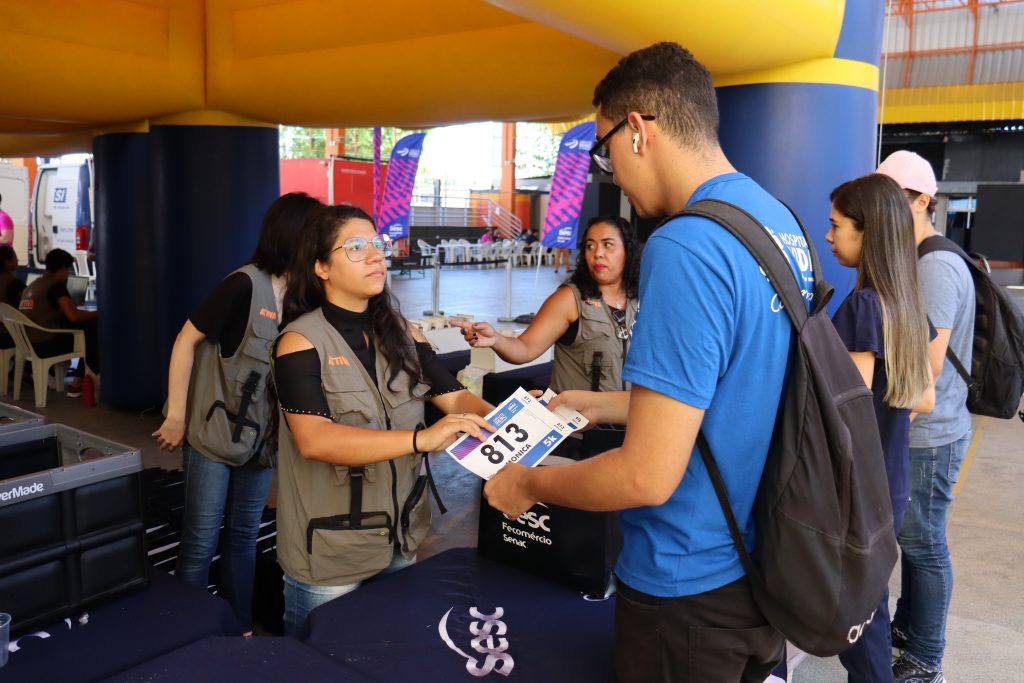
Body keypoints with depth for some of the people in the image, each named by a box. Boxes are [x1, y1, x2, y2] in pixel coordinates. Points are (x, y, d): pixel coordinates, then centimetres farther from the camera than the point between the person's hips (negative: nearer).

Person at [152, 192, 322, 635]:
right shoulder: (244, 286, -17)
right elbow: (186, 341, -12)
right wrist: (176, 417, -10)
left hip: (261, 438, 6)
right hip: (215, 433, -6)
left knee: (244, 537, 17)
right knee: (200, 543, 5)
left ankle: (240, 630, 32)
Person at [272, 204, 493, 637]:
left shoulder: (402, 333, 4)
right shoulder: (301, 341, -13)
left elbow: (454, 397, -1)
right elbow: (314, 439, -26)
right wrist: (421, 438, -37)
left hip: (399, 541, 5)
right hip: (330, 555, -5)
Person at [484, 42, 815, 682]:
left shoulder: (686, 248, -27)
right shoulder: (782, 221, 2)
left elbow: (648, 476, -27)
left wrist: (526, 484, -10)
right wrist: (603, 404, 16)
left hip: (692, 589, -8)